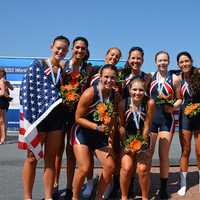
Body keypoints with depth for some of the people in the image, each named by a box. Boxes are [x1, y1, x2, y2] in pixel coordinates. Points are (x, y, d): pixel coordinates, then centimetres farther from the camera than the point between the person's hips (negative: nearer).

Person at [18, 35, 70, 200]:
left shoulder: (64, 70, 14)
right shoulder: (37, 65, 2)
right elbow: (26, 90, -5)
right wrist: (29, 118, -13)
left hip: (57, 117, 4)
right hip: (38, 116, -4)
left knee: (51, 159, 8)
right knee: (32, 157, 2)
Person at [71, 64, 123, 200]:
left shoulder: (116, 96, -5)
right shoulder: (90, 93, -21)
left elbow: (112, 118, 6)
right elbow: (78, 118, -17)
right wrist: (97, 127, -26)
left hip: (101, 136, 5)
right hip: (83, 133, -5)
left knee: (110, 167, -1)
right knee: (84, 168, -13)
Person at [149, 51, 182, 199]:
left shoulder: (175, 79, 1)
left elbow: (179, 99, 6)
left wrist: (173, 107, -13)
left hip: (167, 118, -1)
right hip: (151, 117, 2)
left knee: (164, 155, 4)